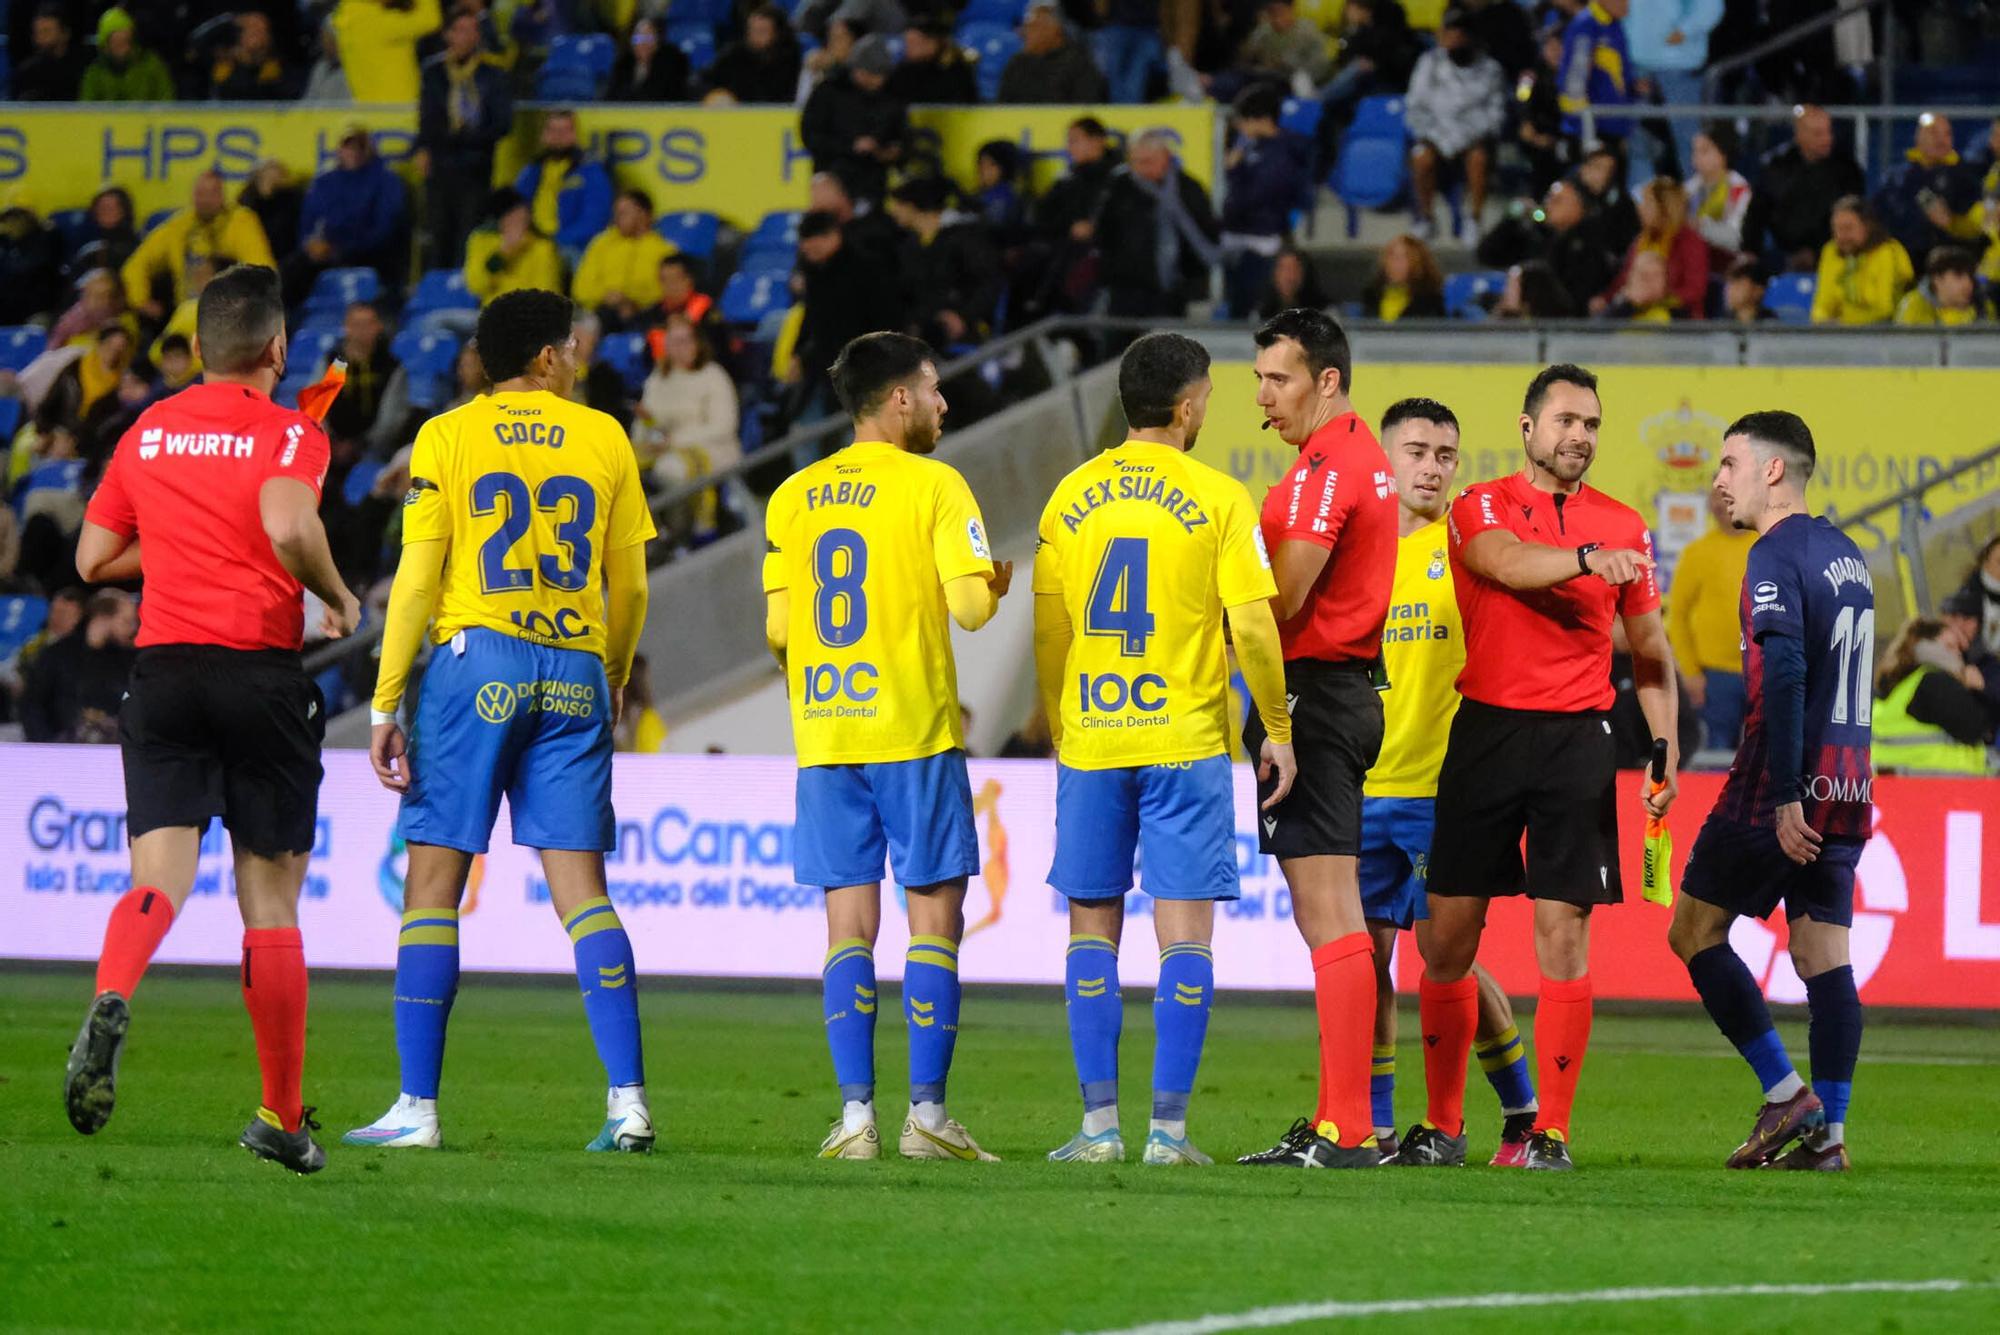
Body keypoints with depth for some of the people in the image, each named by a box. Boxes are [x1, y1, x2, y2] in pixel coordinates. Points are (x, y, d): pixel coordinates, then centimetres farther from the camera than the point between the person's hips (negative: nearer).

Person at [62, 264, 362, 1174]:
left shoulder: (147, 432, 11)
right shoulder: (289, 433, -2)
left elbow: (94, 558, 16)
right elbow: (290, 525, -22)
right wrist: (339, 601, -5)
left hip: (163, 668, 3)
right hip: (262, 672, -3)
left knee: (159, 874, -7)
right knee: (270, 900, 7)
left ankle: (111, 1002, -41)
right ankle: (283, 1117, 12)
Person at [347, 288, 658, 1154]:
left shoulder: (448, 437, 2)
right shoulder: (605, 441, 9)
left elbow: (417, 579, -4)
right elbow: (630, 587, 13)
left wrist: (386, 707, -1)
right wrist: (614, 681, 29)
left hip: (476, 660, -3)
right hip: (576, 673, 3)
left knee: (433, 884, 1)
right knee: (581, 888, 3)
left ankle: (417, 1107, -3)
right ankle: (628, 1099, -5)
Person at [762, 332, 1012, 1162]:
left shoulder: (794, 496, 9)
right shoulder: (933, 485, -5)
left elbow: (778, 628, 5)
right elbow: (969, 605, -12)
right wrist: (995, 585, 10)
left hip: (824, 732, 4)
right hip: (915, 729, -4)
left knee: (850, 925, 5)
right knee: (934, 913, 1)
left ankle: (855, 1113, -2)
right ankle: (926, 1111, -4)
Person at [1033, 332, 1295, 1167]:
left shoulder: (1072, 496, 5)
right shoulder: (1218, 498, -5)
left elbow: (1048, 630, 6)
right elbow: (1252, 625, -8)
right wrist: (1277, 729, 2)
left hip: (1089, 744, 3)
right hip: (1186, 741, -3)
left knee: (1093, 926, 9)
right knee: (1184, 930, 0)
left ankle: (1099, 1123, 4)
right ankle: (1168, 1128, -5)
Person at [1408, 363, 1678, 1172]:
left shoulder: (1623, 528, 10)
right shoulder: (1480, 508, 3)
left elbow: (1651, 651, 16)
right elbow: (1508, 563, -20)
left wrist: (1666, 750, 8)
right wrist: (1587, 558, -36)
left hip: (1578, 741, 1)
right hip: (1486, 732, 0)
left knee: (1563, 937, -5)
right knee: (1449, 935, 1)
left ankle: (1551, 1129, -1)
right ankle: (1443, 1123, 12)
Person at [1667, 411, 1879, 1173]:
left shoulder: (1775, 559, -12)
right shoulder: (1845, 553, 15)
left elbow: (1786, 675, -23)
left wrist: (1784, 796, -25)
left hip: (1784, 788, -8)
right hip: (1847, 787, 8)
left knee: (1694, 931, 3)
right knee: (1823, 954, 6)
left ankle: (1785, 1092, -3)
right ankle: (1827, 1132, 0)